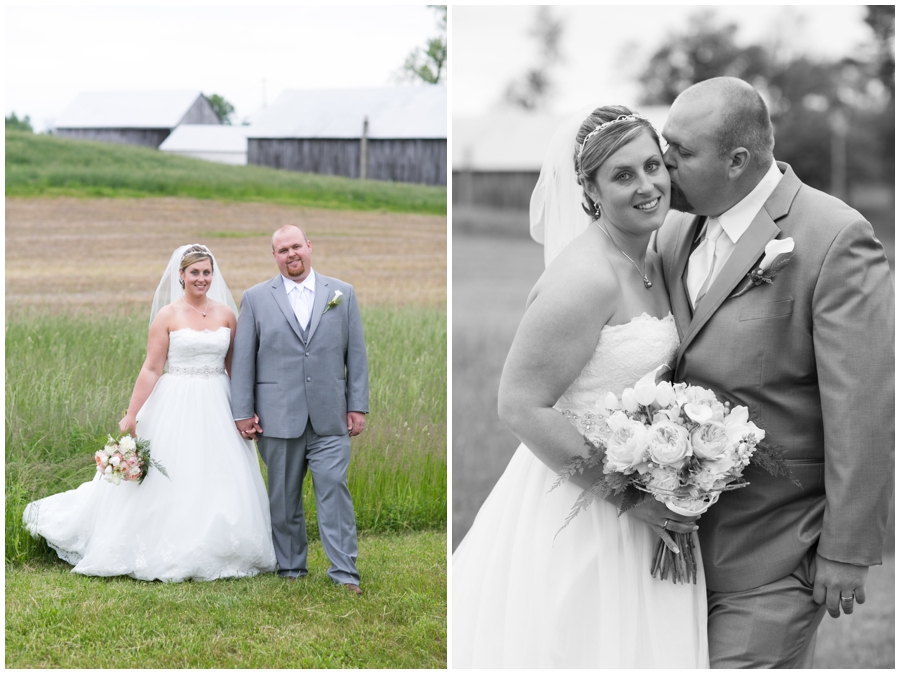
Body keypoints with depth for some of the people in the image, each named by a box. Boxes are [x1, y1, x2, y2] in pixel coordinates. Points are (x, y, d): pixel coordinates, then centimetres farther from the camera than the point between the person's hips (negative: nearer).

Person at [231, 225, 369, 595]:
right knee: (284, 497, 7)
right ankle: (290, 568, 18)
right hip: (278, 418, 0)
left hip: (330, 417, 0)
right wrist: (243, 411, 0)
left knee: (334, 490, -7)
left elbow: (356, 353, 7)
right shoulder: (256, 298, 6)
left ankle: (344, 573, -4)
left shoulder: (342, 294, 8)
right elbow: (243, 358, 5)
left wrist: (358, 406, 2)